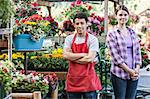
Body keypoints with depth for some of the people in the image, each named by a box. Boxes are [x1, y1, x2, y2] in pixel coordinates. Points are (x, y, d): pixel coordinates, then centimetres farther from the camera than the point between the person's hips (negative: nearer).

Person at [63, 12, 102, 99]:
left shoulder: (93, 39, -4)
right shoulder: (69, 39, 7)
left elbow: (90, 58, -15)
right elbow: (65, 55, -9)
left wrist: (72, 58, -9)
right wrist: (83, 54, -12)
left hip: (88, 79, -3)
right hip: (73, 79, 3)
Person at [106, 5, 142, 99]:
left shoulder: (132, 32, 12)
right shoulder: (112, 34, -2)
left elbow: (138, 52, 12)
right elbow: (115, 56, -9)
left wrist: (137, 69, -2)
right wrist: (129, 70, -12)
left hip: (134, 74, 4)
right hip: (119, 74, -4)